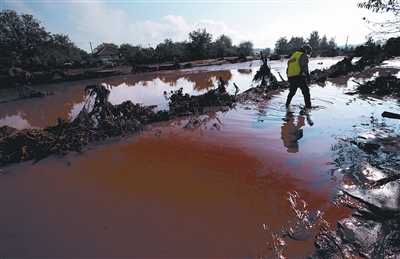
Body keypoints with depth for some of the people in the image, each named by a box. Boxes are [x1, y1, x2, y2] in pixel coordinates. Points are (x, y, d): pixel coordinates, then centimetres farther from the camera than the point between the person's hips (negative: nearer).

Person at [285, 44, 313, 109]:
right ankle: (308, 106, -1)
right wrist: (308, 77, -8)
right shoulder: (303, 56, 0)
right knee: (306, 92, 0)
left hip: (291, 78, 7)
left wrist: (289, 78, 27)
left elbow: (288, 68, 23)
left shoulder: (293, 56, 24)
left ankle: (287, 105, 28)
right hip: (299, 77, -7)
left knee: (292, 92, 23)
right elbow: (305, 68, -12)